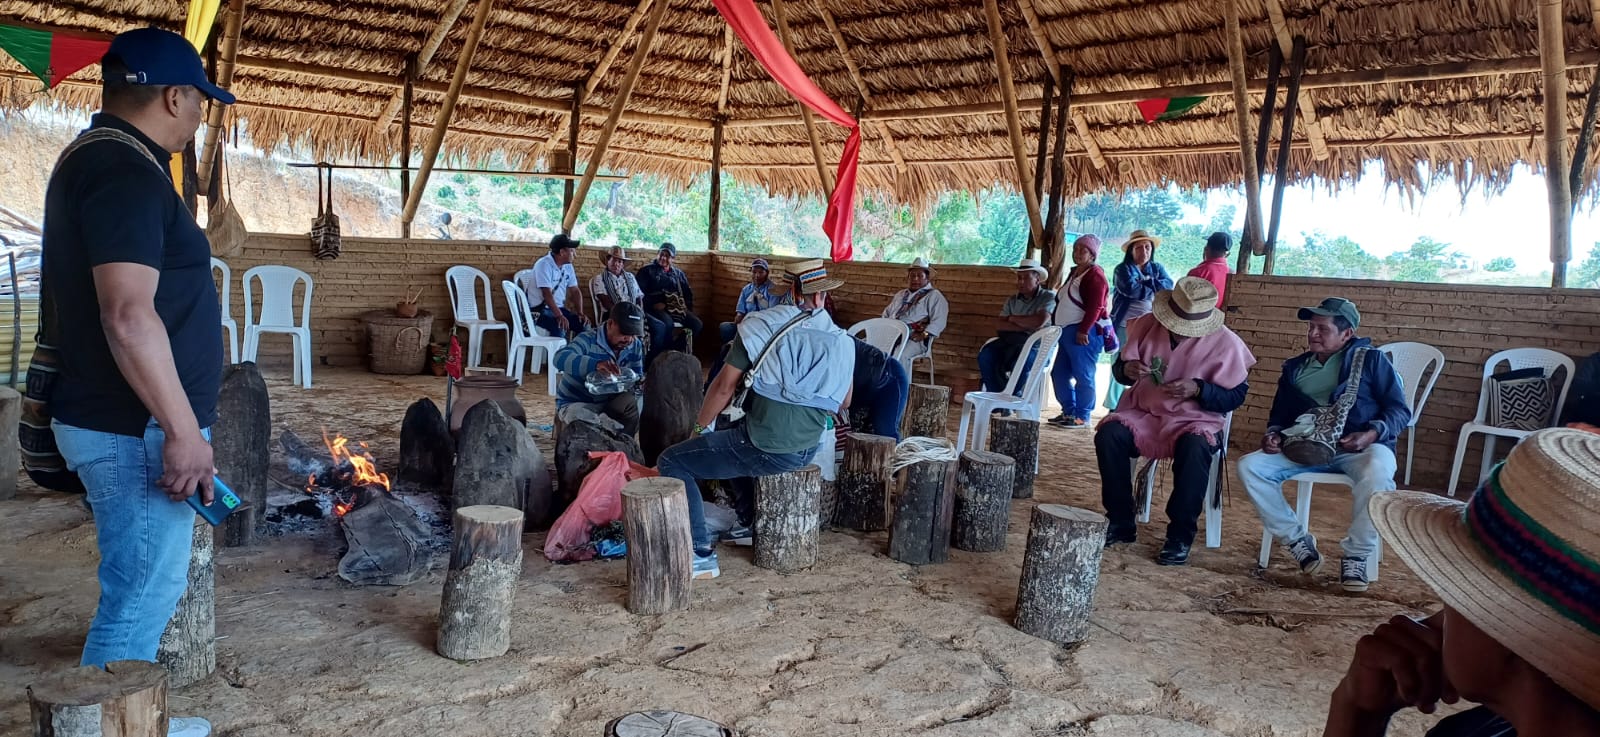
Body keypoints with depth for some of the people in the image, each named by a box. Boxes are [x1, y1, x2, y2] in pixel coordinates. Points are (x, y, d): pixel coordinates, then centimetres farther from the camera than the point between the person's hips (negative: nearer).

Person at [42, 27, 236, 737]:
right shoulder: (127, 171, -18)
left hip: (119, 421, 11)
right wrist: (183, 431, -24)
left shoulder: (97, 158, 15)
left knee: (142, 592, 20)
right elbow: (129, 317, -27)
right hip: (136, 431, -11)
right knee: (138, 603, -1)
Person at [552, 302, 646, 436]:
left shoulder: (634, 346, 0)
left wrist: (638, 383, -18)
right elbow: (560, 358, -40)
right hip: (576, 403, -6)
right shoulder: (588, 340, -21)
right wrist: (596, 364, -57)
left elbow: (637, 376, 10)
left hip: (609, 403, 6)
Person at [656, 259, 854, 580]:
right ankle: (750, 523, 39)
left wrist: (700, 427, 8)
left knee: (672, 462, 6)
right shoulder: (842, 342, 3)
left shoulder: (761, 325, -9)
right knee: (733, 435, 36)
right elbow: (843, 403, 14)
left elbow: (725, 387, -7)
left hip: (767, 449, -6)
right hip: (807, 450, 6)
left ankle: (701, 555, -1)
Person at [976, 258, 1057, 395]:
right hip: (1011, 342, 5)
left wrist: (1013, 319, 0)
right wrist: (1023, 327, -13)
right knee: (985, 355, -22)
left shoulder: (1048, 297, 0)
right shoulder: (1012, 300, 16)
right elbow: (999, 325, 4)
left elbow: (1039, 321, -16)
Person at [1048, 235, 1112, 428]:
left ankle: (1082, 417, 0)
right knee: (1059, 373, 12)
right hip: (1068, 331, 10)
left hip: (1085, 333, -10)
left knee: (1083, 376, -6)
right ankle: (1069, 412, 21)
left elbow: (1095, 307, -18)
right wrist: (1057, 326, 20)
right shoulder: (1074, 272, 21)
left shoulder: (1095, 275, -8)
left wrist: (1083, 330, -23)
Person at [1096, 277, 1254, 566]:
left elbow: (1235, 396, -7)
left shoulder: (1225, 342, -10)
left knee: (1194, 449, -37)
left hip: (1194, 420, -3)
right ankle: (1120, 522, -12)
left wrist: (1198, 389, -24)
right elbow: (1118, 369, 7)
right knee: (1108, 434, -26)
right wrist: (1127, 369, -18)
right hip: (1143, 413, 3)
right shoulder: (1148, 325, -2)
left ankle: (1181, 536, -21)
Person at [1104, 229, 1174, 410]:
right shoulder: (1122, 269, 1)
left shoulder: (1157, 269, 14)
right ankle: (1114, 408, 7)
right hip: (1126, 326, -3)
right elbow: (1131, 290, -17)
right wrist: (1155, 288, -4)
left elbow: (1169, 286, -3)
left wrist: (1146, 282, -13)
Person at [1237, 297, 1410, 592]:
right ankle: (1297, 540, -8)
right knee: (1249, 466, -19)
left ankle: (1356, 556, -20)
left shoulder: (1371, 360, 7)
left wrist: (1372, 433, -18)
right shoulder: (1295, 367, 19)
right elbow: (1279, 414, 22)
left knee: (1377, 472, -39)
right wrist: (1274, 434, -1)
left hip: (1359, 448, -4)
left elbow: (1399, 410, 1)